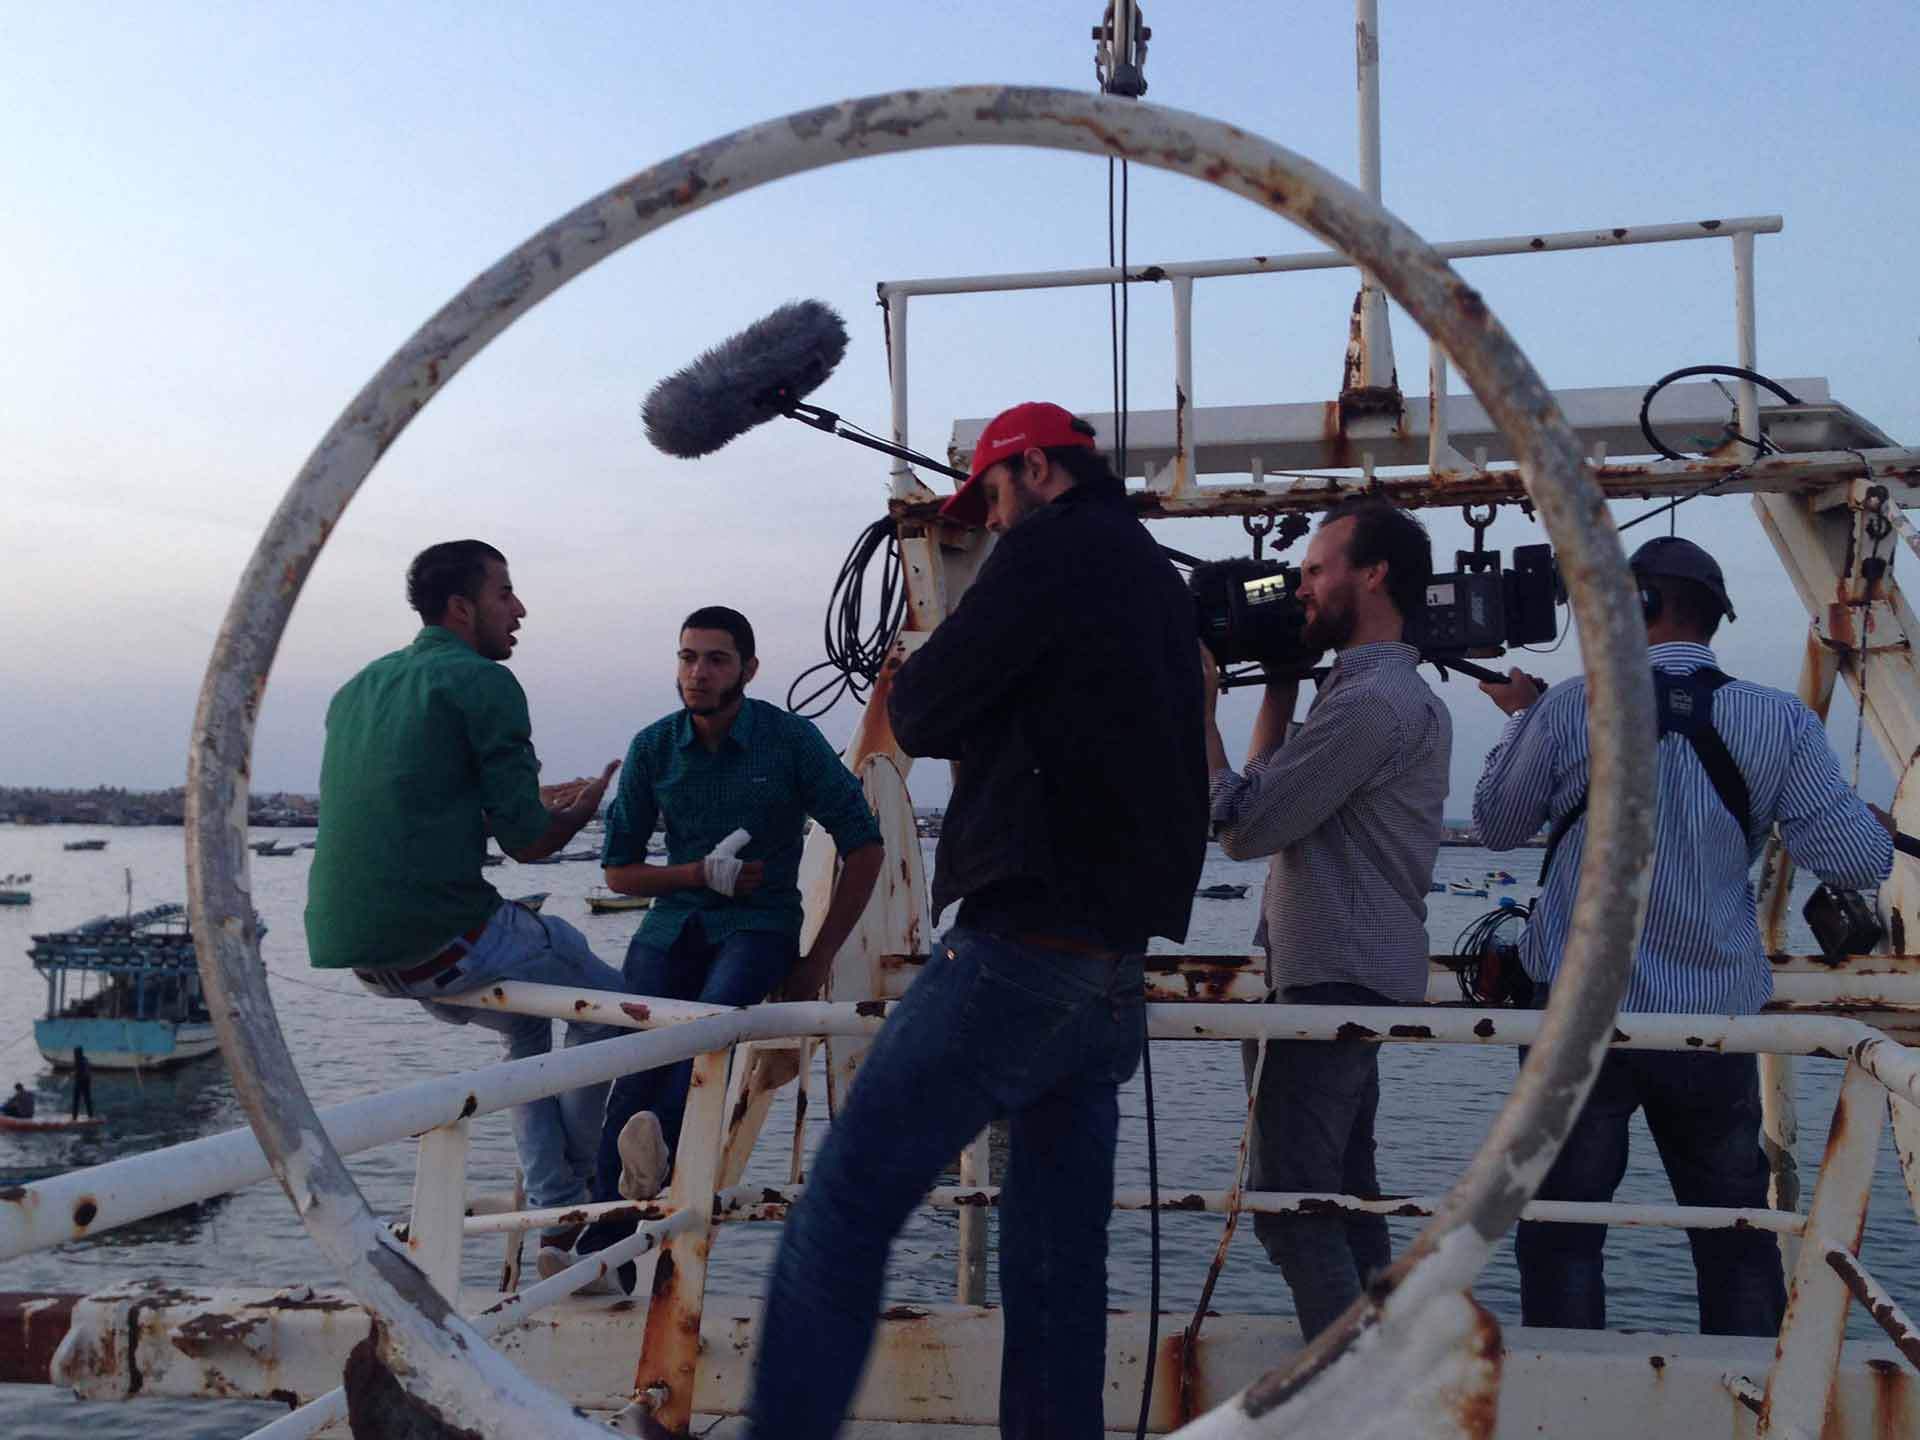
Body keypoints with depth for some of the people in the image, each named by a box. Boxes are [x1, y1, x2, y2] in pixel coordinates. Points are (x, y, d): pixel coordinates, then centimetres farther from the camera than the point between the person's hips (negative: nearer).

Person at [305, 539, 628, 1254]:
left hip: (348, 944, 8)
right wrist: (580, 811, 14)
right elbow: (527, 842, -8)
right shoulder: (484, 683, -7)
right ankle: (575, 1176, 24)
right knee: (610, 1002, 16)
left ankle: (554, 1206, 27)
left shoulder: (359, 686, 19)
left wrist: (530, 802, 31)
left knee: (528, 1022, 31)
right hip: (439, 936, -8)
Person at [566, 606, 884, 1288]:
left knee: (715, 1009, -36)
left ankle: (662, 1141, -59)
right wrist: (700, 874, -7)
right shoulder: (653, 747, 6)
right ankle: (607, 1250, -26)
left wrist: (818, 959, -4)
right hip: (672, 923, 2)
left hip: (759, 925, -2)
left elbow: (863, 846, 0)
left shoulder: (790, 739, -2)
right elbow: (619, 869, 12)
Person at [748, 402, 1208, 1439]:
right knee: (1058, 1251, 11)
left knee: (846, 1204, -8)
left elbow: (920, 714, -5)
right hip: (1118, 967, 9)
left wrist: (915, 696, 16)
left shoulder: (1053, 547, -4)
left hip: (1024, 952, -9)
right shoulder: (1161, 584, 22)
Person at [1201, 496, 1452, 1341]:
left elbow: (1241, 825, -17)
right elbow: (1272, 798, 18)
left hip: (1333, 984, -11)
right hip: (1355, 981, 11)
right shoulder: (1403, 694, 18)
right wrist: (1278, 690, 13)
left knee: (1290, 1207, -9)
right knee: (1344, 1200, 16)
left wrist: (1200, 704, -9)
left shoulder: (1370, 701, -17)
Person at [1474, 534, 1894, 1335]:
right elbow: (1858, 861, -6)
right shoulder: (1780, 722, -5)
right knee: (1736, 1238, 15)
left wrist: (1520, 719, 21)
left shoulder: (1568, 708, -8)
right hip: (1717, 1023, 2)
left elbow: (1496, 824, 6)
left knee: (1562, 1232, 6)